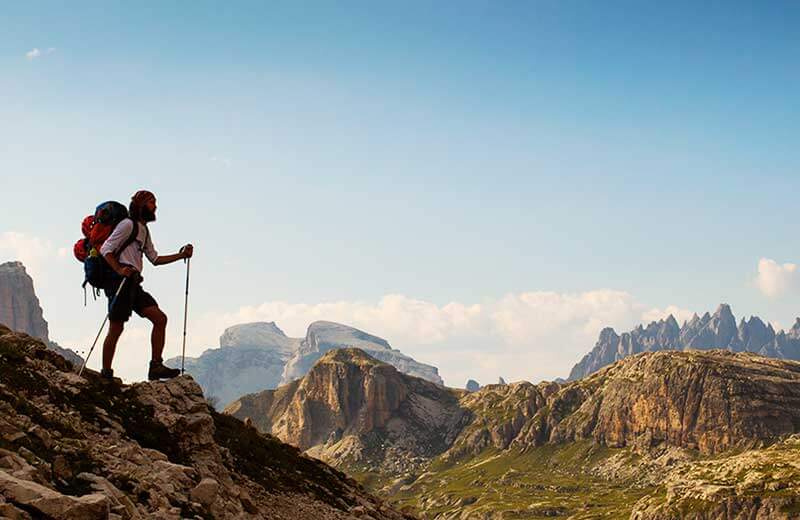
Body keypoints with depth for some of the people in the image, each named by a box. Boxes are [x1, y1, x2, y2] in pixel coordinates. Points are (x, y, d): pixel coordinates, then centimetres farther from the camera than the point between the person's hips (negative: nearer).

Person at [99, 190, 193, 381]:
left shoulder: (144, 231, 25)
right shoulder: (128, 224, -3)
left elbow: (155, 259, 27)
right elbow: (105, 250, -10)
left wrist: (181, 255, 18)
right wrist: (119, 270, -24)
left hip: (133, 285, 9)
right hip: (120, 281, -9)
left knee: (160, 318, -1)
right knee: (116, 328, -9)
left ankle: (156, 367, -3)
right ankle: (106, 374, -3)